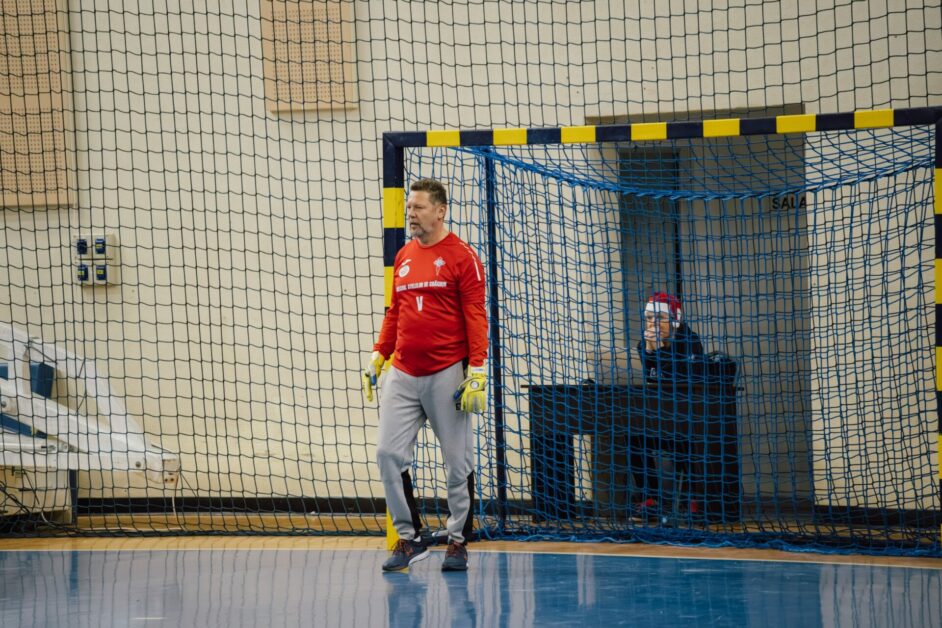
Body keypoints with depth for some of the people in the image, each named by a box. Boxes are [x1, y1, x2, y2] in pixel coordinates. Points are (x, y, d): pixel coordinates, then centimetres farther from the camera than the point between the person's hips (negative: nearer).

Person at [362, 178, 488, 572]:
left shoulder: (461, 257, -4)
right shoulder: (403, 257, 14)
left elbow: (476, 317, -7)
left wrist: (477, 370, -13)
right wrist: (378, 356, 14)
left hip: (447, 375, -5)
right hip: (403, 375, 6)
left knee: (457, 461, 0)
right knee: (389, 454, -3)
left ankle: (458, 542, 10)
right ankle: (408, 537, 7)